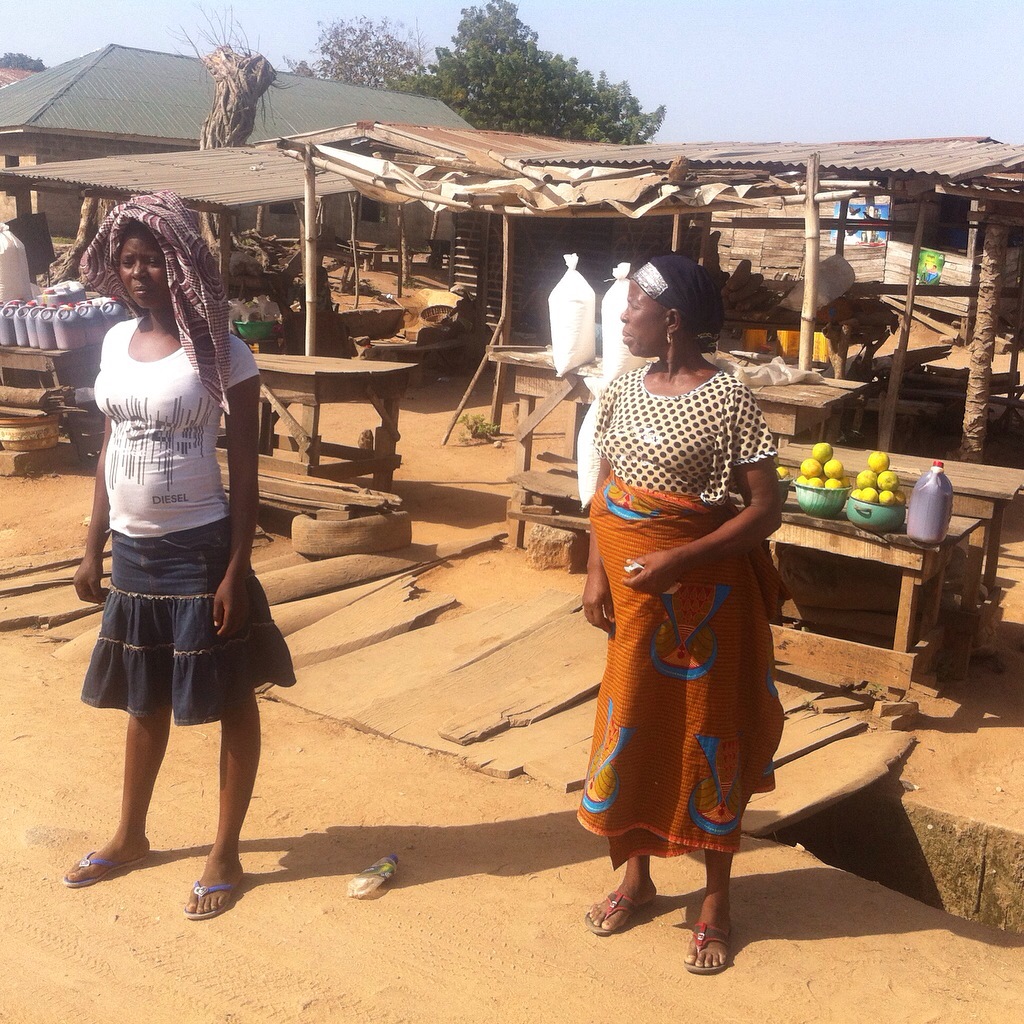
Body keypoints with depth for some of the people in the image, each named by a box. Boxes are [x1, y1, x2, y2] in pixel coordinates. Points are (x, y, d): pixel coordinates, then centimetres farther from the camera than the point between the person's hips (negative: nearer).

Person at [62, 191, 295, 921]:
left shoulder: (222, 352, -12)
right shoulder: (116, 341, 6)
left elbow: (245, 472, -12)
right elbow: (109, 451, 12)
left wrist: (236, 570, -15)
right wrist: (94, 547, 12)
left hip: (199, 549, -6)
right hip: (133, 550, 6)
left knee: (231, 701, 7)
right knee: (142, 700, 21)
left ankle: (226, 855, 23)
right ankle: (131, 836, 40)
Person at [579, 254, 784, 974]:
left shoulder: (727, 401, -16)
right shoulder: (626, 388, 4)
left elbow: (766, 509, -16)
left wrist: (680, 560, -25)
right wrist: (597, 574, 1)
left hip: (703, 593, -6)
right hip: (631, 591, 6)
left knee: (708, 733, 7)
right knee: (631, 725, 16)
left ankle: (717, 901, 26)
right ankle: (637, 876, 37)